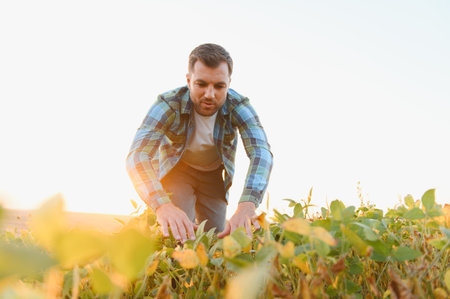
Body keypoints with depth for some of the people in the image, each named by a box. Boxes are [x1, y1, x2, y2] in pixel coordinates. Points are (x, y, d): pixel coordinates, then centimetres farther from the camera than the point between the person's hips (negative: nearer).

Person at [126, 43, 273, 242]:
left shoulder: (238, 106, -28)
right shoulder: (168, 105, -32)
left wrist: (247, 206, -61)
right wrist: (163, 206, -63)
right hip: (175, 171, -2)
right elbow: (137, 155, -44)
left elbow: (260, 151, -41)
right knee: (176, 237, -17)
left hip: (214, 174, 2)